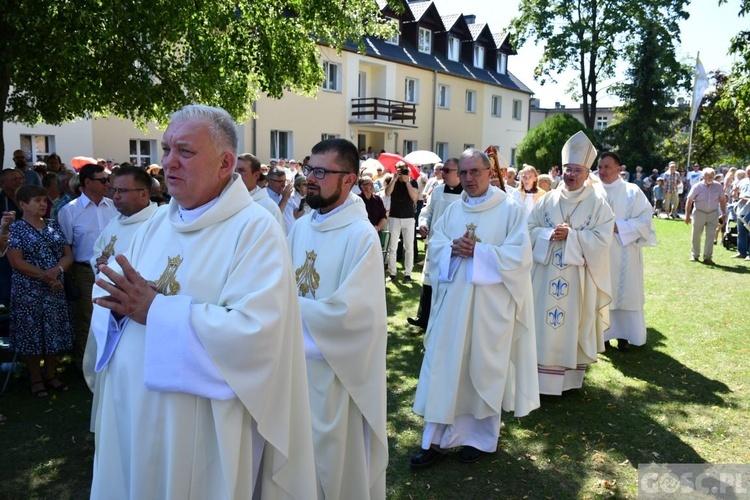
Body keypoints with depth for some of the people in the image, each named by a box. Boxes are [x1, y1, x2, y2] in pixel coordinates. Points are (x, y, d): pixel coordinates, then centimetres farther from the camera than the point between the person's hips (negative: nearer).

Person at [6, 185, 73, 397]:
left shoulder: (53, 225, 10)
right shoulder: (15, 228, -6)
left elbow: (68, 255, 7)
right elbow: (17, 262, -13)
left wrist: (57, 270, -14)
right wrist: (45, 276, -16)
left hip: (55, 289, 5)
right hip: (28, 291, -4)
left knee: (54, 332, 9)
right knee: (32, 333, 3)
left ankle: (51, 374, 23)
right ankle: (36, 379, 16)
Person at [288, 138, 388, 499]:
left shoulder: (361, 235, -17)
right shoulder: (301, 227, 3)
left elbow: (347, 311, -24)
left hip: (336, 369, -6)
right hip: (297, 361, 6)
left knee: (336, 458, 12)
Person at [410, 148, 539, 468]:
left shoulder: (510, 209, -4)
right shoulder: (453, 210, 11)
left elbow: (520, 254, -11)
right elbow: (435, 246, 7)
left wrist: (478, 252, -17)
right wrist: (453, 249, -14)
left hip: (491, 304, -4)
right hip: (452, 300, 4)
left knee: (484, 367, 8)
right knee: (445, 367, 4)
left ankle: (479, 437, 25)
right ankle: (437, 439, 14)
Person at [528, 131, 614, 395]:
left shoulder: (597, 203, -2)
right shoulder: (548, 199, 6)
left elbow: (602, 239, -9)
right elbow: (530, 228, 5)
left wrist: (571, 235, -18)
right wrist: (549, 234, -14)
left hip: (578, 276, -2)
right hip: (546, 272, 2)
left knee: (573, 325, 6)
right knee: (544, 324, 5)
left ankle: (571, 377, 18)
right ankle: (543, 376, 15)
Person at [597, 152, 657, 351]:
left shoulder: (632, 191, -1)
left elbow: (645, 220, -7)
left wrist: (618, 227, -17)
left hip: (624, 255, -1)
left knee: (624, 294, 5)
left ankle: (623, 335, 17)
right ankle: (602, 334, 17)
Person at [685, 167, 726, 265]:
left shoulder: (719, 187, -2)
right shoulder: (697, 187, -10)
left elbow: (722, 200, 9)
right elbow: (689, 201, -8)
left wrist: (724, 214, 9)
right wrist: (687, 215, -11)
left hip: (713, 214, 1)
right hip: (699, 213, -1)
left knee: (710, 236, -4)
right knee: (696, 236, 8)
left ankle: (707, 257, 1)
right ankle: (694, 255, 23)